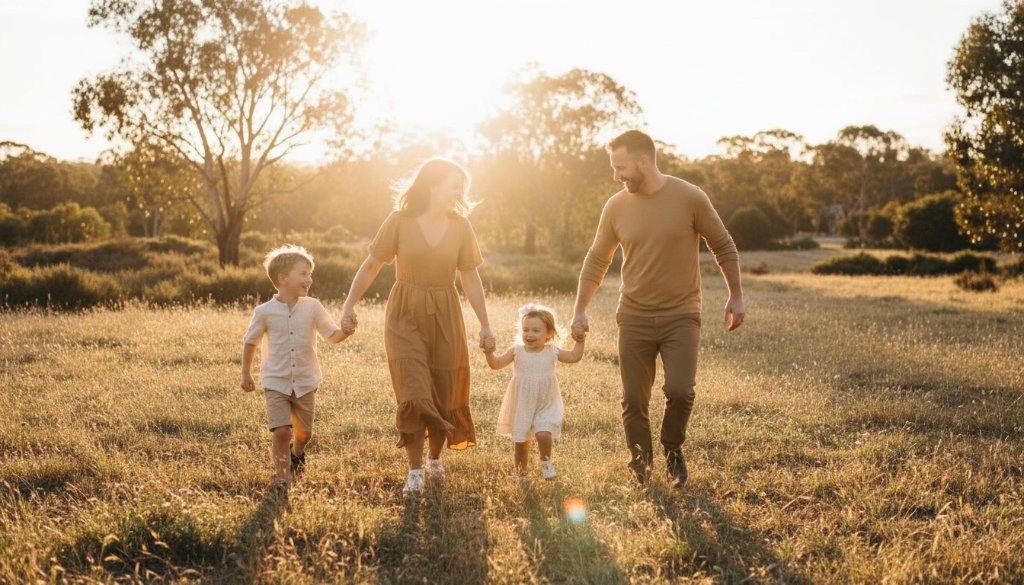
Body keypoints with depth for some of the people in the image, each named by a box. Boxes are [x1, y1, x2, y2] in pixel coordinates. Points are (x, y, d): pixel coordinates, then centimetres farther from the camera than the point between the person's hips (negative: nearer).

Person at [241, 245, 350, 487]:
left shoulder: (312, 307, -5)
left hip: (305, 383, 3)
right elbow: (250, 342, 5)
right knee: (282, 432, -13)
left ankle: (297, 452, 52)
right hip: (276, 383, -2)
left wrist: (345, 331, -26)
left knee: (304, 432, 17)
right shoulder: (265, 312, -9)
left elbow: (333, 336, -4)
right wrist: (246, 374, 10)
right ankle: (282, 478, 4)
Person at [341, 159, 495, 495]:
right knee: (413, 394, -10)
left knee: (443, 393, 7)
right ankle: (415, 471, -1)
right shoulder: (400, 221, -7)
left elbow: (471, 280, 6)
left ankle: (436, 458, 30)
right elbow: (371, 266, -5)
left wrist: (485, 325, 5)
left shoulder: (460, 226, 1)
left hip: (445, 317, 3)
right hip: (405, 317, -3)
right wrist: (350, 305, -15)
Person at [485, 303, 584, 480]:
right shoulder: (517, 351, -5)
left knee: (544, 435, -21)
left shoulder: (552, 352, -3)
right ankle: (521, 471, 29)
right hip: (522, 405, 1)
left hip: (546, 405, -1)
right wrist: (489, 353, -23)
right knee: (520, 441, 6)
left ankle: (546, 462, 8)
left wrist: (579, 340, -3)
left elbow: (574, 357, 6)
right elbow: (496, 364, -6)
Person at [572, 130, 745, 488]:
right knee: (633, 399, 4)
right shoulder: (616, 207, -1)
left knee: (680, 391, -15)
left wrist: (736, 296, 2)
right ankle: (640, 459, 29)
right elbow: (596, 261, 9)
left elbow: (723, 247, 2)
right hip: (634, 319, 2)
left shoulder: (690, 198, -9)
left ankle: (673, 450, 15)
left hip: (681, 317, -2)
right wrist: (580, 311, 5)